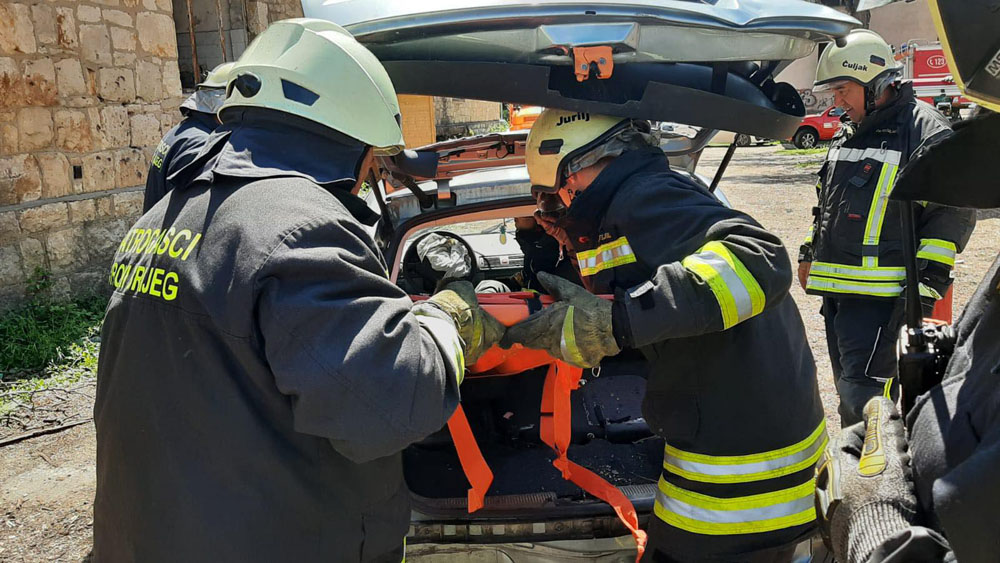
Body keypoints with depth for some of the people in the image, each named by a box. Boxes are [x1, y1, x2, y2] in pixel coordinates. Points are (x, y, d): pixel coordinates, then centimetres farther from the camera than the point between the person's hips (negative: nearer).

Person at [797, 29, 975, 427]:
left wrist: (928, 283, -16)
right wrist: (809, 255, 23)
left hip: (881, 294, -8)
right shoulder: (847, 137, 17)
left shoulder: (926, 132, -9)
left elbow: (953, 214, -12)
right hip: (836, 289, 9)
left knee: (861, 400, -12)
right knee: (848, 391, 18)